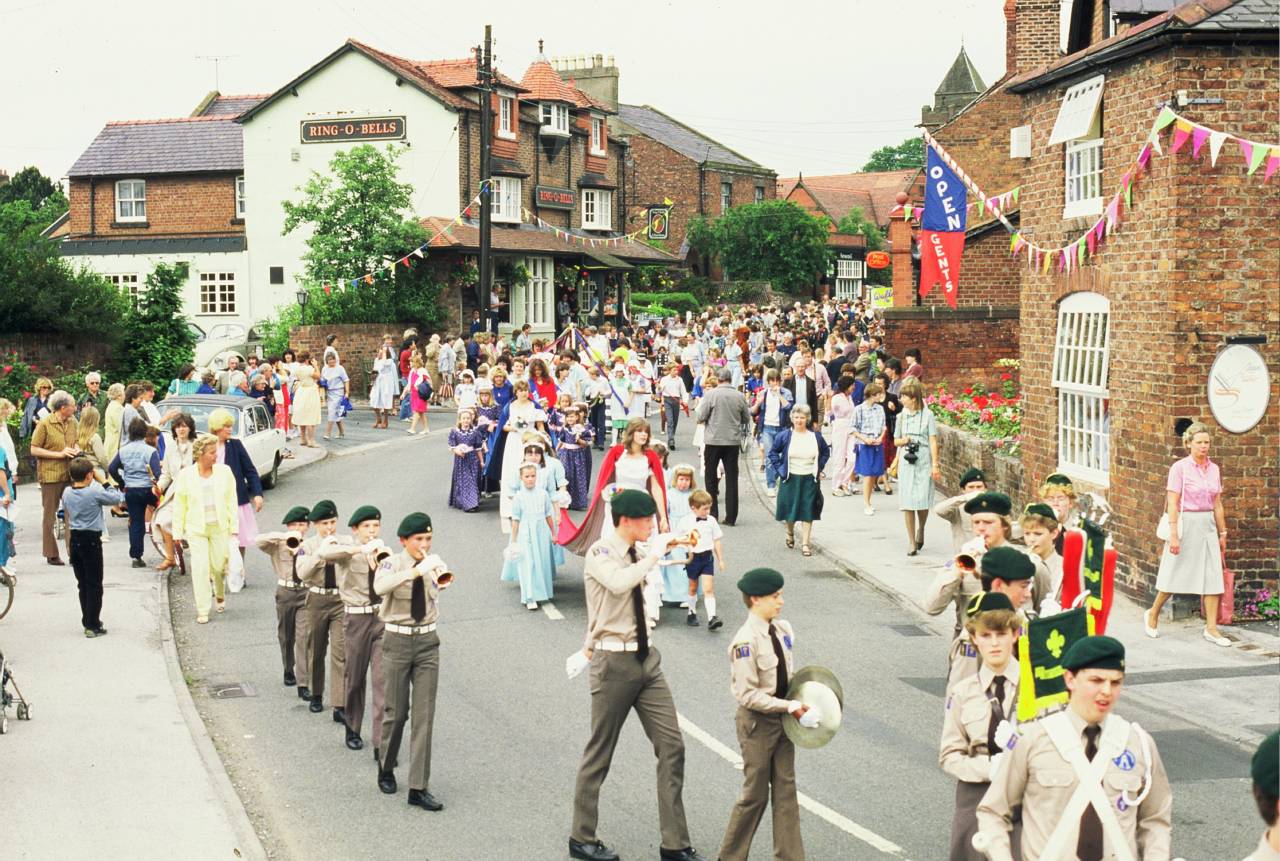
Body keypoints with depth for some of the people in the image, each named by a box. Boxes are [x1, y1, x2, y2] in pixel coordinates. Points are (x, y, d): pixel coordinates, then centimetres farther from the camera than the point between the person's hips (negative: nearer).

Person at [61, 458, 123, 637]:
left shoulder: (67, 493, 1)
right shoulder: (95, 493, -16)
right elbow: (118, 498, -7)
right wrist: (109, 486, 13)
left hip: (75, 540, 6)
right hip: (91, 540, -6)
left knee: (82, 584, 15)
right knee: (94, 585, 1)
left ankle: (87, 622, 22)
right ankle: (93, 626, 0)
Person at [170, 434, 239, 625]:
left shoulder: (225, 472, -1)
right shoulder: (186, 476, -4)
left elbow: (232, 501, 4)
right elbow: (179, 506, 2)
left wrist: (234, 527, 1)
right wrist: (178, 533, 2)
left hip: (219, 528, 1)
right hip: (196, 529, -1)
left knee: (219, 566, 7)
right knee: (200, 568, -8)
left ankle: (220, 596, 39)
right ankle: (202, 611, -1)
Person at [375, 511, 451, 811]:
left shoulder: (434, 564, 5)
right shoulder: (392, 564, -9)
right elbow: (380, 587, -30)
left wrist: (443, 581, -26)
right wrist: (416, 571, -40)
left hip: (427, 641, 3)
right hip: (397, 640, -3)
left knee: (424, 715, -1)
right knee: (396, 711, 7)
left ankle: (418, 788, 2)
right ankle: (386, 769, 33)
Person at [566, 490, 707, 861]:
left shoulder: (635, 556, 10)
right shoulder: (600, 553, -13)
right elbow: (619, 582, -36)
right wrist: (653, 555, -23)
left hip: (645, 659, 7)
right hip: (614, 663, -7)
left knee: (672, 746, 2)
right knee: (599, 753, 4)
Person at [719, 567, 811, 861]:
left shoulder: (783, 629, 2)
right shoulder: (746, 641, -21)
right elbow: (747, 694, -23)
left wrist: (797, 702, 3)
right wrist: (789, 707, -24)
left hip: (782, 718, 7)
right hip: (757, 722, -7)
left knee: (786, 790, 10)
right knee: (755, 794, 5)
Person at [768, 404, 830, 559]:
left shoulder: (815, 437, 2)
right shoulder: (784, 436, -4)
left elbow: (826, 452, 16)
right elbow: (773, 452, 6)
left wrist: (820, 468, 7)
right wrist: (779, 469, -3)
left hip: (810, 480, 1)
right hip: (790, 479, -1)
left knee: (808, 511, -3)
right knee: (790, 510, 8)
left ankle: (805, 544, 1)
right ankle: (790, 533, 38)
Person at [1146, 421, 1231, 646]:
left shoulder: (1214, 469, 8)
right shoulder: (1179, 467, -8)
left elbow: (1217, 504, 14)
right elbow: (1172, 504, -11)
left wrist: (1222, 533, 13)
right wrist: (1173, 534, -16)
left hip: (1208, 525, 5)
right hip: (1186, 523, -5)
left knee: (1213, 576, 0)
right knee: (1176, 574, 4)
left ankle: (1211, 628, 3)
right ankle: (1153, 615, 24)